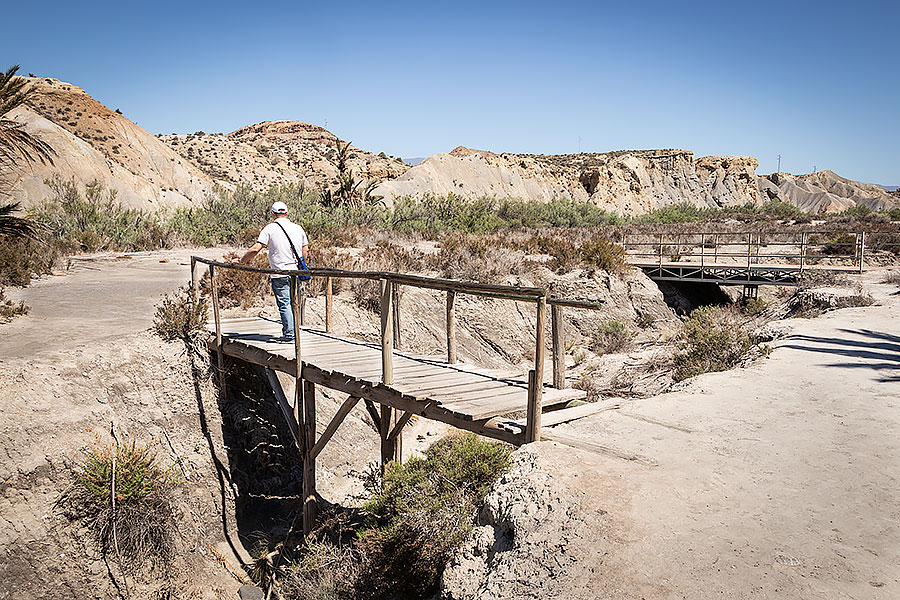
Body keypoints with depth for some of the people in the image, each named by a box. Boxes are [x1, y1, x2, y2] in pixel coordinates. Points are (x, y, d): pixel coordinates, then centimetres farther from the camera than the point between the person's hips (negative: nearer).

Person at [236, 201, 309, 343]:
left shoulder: (270, 229, -5)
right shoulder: (298, 228, 8)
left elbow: (255, 249, -11)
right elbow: (305, 251, 12)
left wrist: (241, 260, 1)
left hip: (279, 274, -5)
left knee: (284, 304, -1)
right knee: (293, 303, 13)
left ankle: (289, 335, -1)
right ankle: (289, 333, 20)